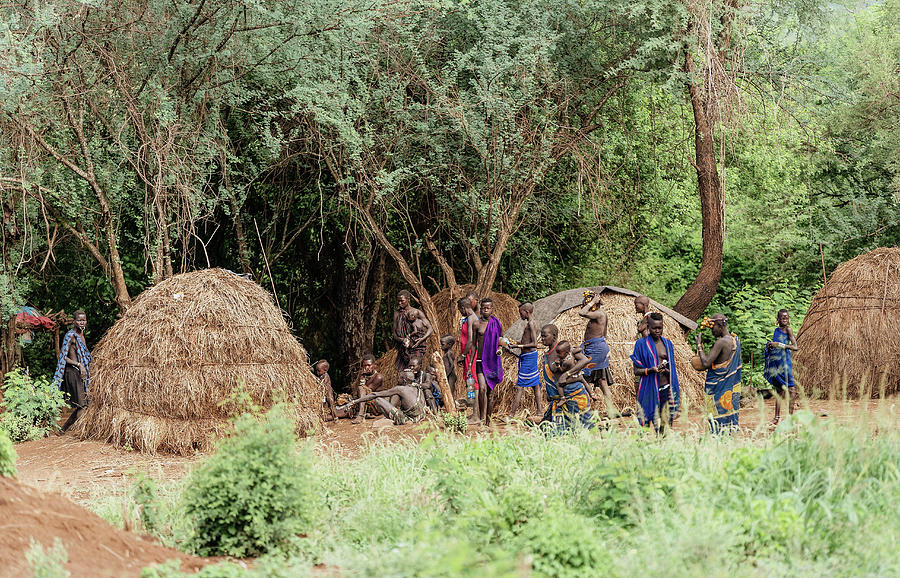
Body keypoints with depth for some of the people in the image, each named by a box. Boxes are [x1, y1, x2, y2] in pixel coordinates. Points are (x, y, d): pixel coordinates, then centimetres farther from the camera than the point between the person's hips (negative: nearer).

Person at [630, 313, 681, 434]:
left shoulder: (667, 344, 12)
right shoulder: (641, 344, 2)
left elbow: (672, 370, 14)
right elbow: (636, 371, 0)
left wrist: (665, 370, -9)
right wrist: (651, 370, -18)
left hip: (665, 389, 3)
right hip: (649, 390, -3)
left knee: (665, 425, 0)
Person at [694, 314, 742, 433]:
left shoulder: (721, 342, -20)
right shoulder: (736, 340, 7)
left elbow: (706, 363, -22)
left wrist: (699, 345, -10)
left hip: (719, 390, -9)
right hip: (733, 388, 9)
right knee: (730, 419, 12)